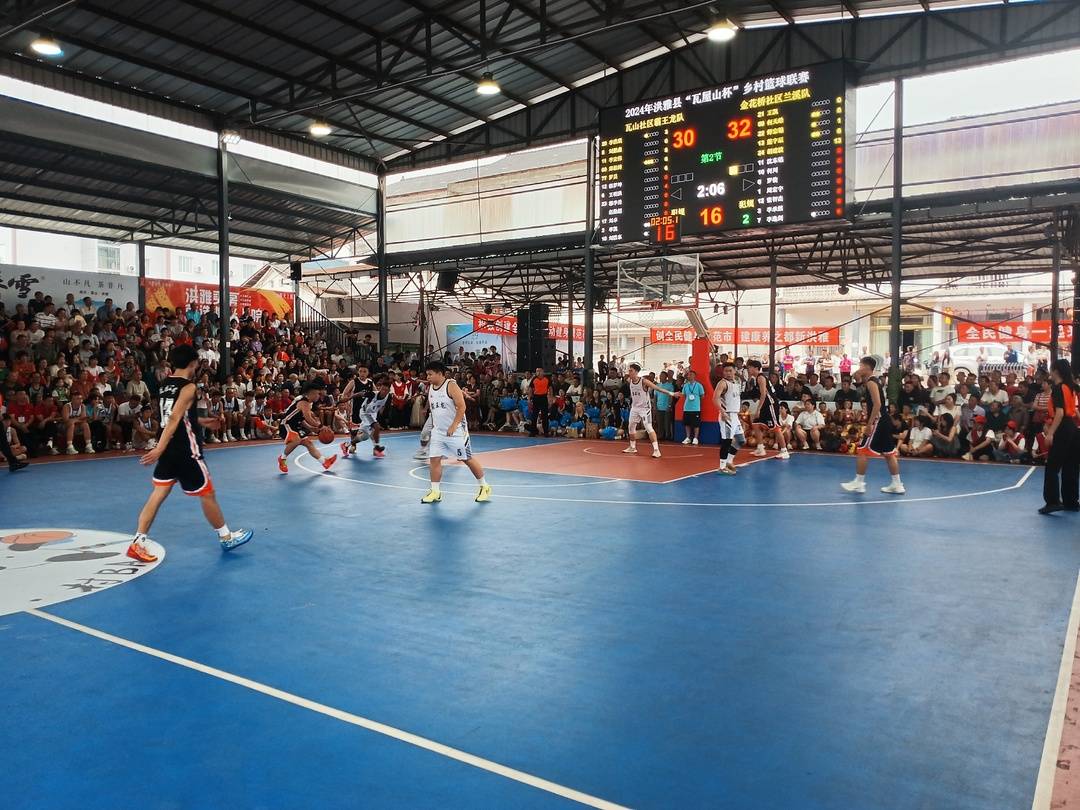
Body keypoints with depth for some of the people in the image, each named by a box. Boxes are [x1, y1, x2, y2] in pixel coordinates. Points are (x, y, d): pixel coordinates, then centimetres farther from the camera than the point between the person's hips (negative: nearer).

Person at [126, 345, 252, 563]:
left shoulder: (166, 385, 10)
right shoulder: (188, 387, -15)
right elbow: (174, 419, -23)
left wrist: (202, 422, 36)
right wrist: (159, 449, -27)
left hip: (169, 450, 8)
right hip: (186, 451, -8)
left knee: (158, 494, 8)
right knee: (207, 495, 5)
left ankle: (138, 543, 5)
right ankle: (227, 538, 19)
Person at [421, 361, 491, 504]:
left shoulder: (451, 386, -15)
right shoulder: (430, 388, 8)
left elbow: (461, 407, -19)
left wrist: (453, 426, -22)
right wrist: (434, 425, 16)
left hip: (456, 430, -7)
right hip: (438, 431, 7)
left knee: (467, 459, 0)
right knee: (434, 460, 0)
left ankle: (484, 487, 14)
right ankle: (435, 492, 9)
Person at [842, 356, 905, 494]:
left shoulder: (871, 383, -13)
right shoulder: (872, 381, 17)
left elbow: (877, 404, -22)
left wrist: (869, 424, -22)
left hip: (877, 422, -10)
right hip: (883, 421, 10)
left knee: (862, 451, -5)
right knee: (889, 453, 10)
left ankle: (859, 483, -1)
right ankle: (897, 484, 13)